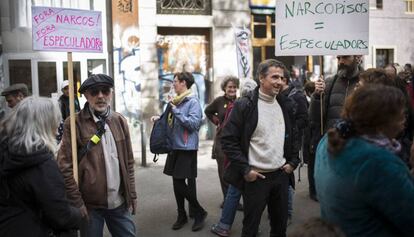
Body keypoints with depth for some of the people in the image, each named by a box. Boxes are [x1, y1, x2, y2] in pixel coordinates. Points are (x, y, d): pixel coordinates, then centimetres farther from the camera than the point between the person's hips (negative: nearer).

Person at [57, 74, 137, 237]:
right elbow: (64, 165, -10)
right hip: (89, 205, -4)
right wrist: (76, 202, -10)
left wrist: (132, 194, 9)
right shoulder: (74, 123, -8)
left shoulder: (120, 121, 7)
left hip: (119, 202, 4)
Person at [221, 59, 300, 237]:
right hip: (255, 177, -5)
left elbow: (293, 136, 18)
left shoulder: (286, 105, 6)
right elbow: (228, 140, -13)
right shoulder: (244, 105, -11)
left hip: (281, 175, 5)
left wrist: (293, 161, 7)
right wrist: (245, 169, -15)